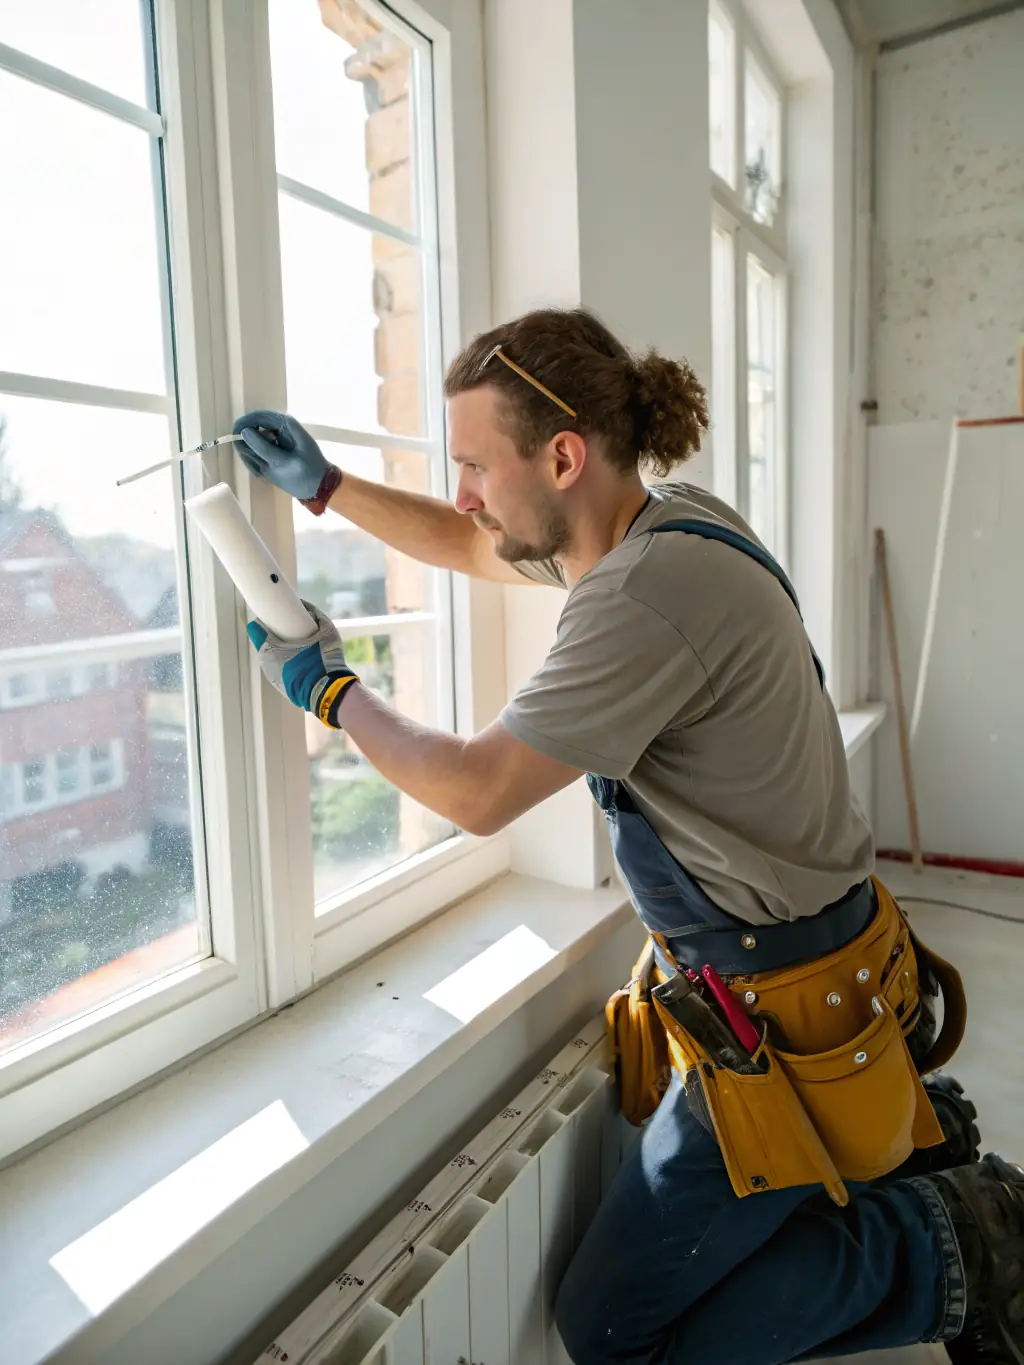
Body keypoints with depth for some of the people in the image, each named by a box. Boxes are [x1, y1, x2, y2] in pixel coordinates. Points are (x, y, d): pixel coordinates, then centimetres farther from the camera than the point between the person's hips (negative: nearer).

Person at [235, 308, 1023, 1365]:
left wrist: (331, 691, -8)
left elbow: (475, 792, -24)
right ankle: (910, 1138, 25)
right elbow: (469, 548, 15)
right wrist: (324, 486, 9)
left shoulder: (651, 593, -30)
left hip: (786, 1023, -9)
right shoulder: (660, 524, 1)